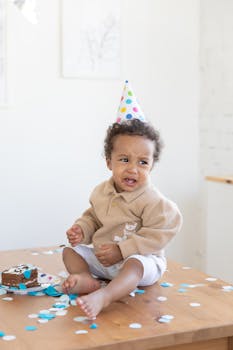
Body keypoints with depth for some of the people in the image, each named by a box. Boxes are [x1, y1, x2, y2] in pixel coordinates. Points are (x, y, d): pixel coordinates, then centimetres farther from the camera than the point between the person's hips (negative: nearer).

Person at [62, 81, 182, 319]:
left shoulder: (152, 201, -16)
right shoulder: (101, 192, 4)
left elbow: (156, 236, -21)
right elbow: (93, 217, 20)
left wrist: (121, 251, -25)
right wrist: (81, 229, -3)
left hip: (141, 258, -7)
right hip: (101, 258, 7)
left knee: (134, 265, -38)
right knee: (71, 250, 1)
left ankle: (103, 297, -61)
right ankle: (86, 279, -29)